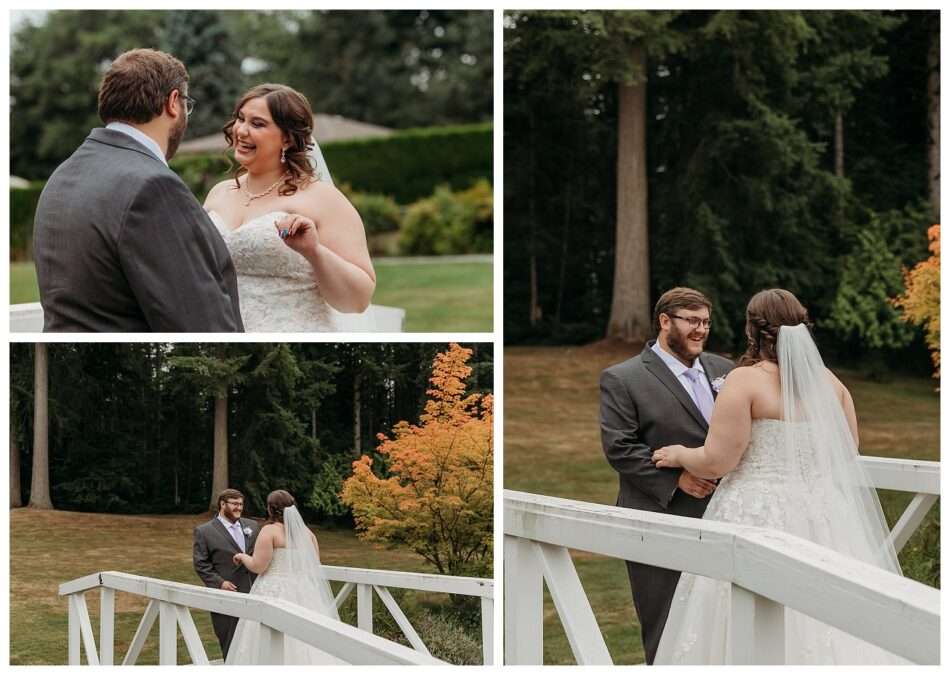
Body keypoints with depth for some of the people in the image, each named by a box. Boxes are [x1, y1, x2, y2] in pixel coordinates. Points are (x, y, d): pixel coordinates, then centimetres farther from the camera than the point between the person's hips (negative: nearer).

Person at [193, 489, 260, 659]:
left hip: (253, 593, 4)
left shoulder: (251, 526, 13)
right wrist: (219, 582, -14)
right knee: (230, 645, 2)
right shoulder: (204, 531, -1)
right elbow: (200, 563, -4)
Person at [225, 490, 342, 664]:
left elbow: (257, 566, -12)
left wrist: (243, 557, 7)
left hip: (276, 593, -6)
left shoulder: (270, 530, -9)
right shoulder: (306, 532, 8)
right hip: (304, 592, 6)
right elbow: (315, 565, 15)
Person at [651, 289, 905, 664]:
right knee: (823, 627, 9)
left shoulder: (745, 380, -10)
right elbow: (848, 455, 16)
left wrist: (679, 455, 6)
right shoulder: (829, 383, 6)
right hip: (822, 516, 6)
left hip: (758, 516, -5)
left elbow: (716, 462, -13)